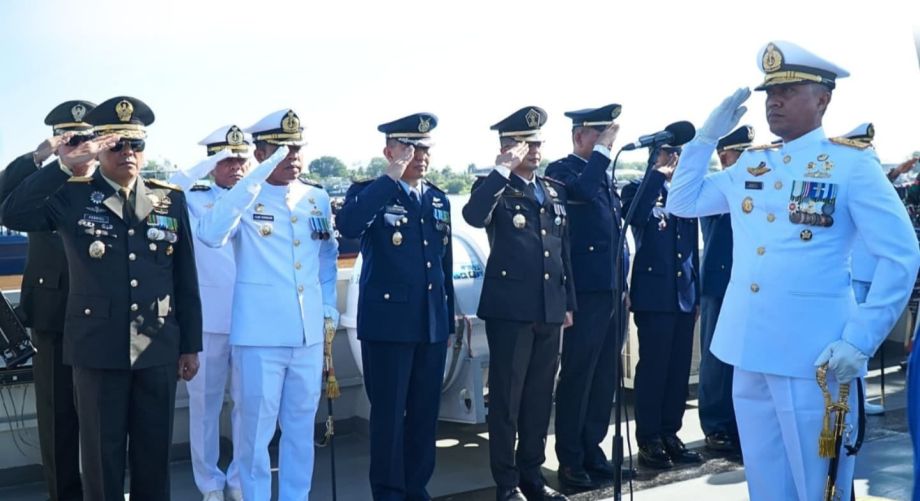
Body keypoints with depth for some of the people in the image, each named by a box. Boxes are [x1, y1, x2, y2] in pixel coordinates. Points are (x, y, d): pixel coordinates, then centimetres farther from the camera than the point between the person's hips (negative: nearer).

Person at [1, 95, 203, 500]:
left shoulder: (171, 199, 5)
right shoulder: (72, 196, -2)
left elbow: (186, 278, 7)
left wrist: (191, 345, 7)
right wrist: (65, 166, -27)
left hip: (158, 350, 2)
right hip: (98, 350, -2)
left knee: (154, 454, 13)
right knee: (102, 456, 9)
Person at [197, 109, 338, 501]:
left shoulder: (318, 198, 9)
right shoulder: (243, 198, -6)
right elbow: (210, 235, -26)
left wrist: (329, 303, 10)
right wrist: (257, 179, -30)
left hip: (309, 334, 5)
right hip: (260, 335, -4)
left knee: (301, 429, 14)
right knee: (256, 431, 3)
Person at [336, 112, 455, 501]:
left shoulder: (439, 200, 12)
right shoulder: (369, 193, -4)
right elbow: (347, 226, -28)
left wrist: (449, 321, 15)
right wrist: (391, 177, -24)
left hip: (432, 323, 5)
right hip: (388, 322, -5)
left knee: (425, 412, 12)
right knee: (389, 413, 1)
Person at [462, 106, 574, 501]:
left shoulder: (555, 191, 15)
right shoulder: (495, 188, -3)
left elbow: (564, 250, 17)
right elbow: (473, 216, -27)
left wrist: (568, 302, 14)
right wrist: (503, 170, -24)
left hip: (550, 308, 6)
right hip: (510, 307, -5)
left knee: (540, 396, 12)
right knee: (506, 396, 1)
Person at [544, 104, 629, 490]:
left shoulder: (604, 175, 18)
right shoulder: (561, 170, -5)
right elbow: (582, 191, -29)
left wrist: (624, 284, 17)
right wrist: (603, 150, -18)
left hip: (613, 289, 8)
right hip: (586, 290, -8)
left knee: (605, 375, 11)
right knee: (577, 375, -2)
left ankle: (592, 449, 22)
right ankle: (570, 460, 6)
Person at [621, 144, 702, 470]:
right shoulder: (639, 189, 1)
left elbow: (694, 249, 19)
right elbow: (635, 216, -24)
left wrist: (697, 295, 15)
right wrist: (659, 174, -18)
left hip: (684, 296, 6)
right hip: (654, 295, -6)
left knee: (679, 368, 7)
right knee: (653, 368, -3)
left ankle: (670, 434, 16)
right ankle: (648, 441, 3)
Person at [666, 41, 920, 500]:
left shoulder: (852, 164, -6)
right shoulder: (749, 165, 11)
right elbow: (682, 202, 19)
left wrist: (860, 340, -16)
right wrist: (708, 135, 8)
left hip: (813, 358, -5)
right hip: (750, 351, 6)